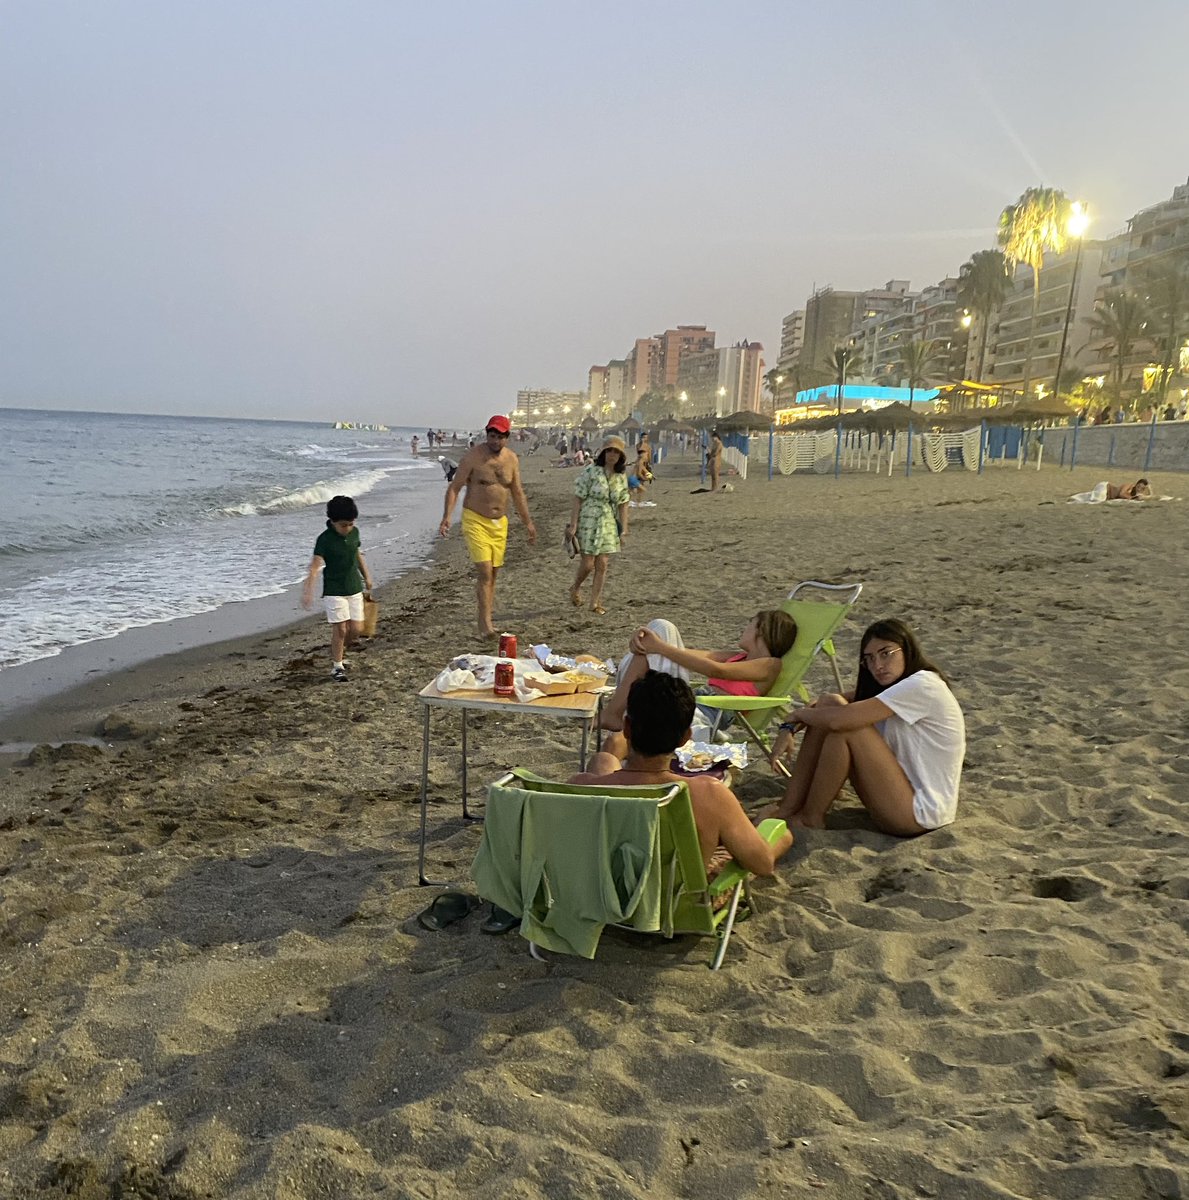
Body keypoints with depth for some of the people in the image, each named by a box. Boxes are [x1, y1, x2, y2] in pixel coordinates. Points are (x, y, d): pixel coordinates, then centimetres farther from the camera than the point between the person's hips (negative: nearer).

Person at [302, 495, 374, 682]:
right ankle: (337, 666, 7)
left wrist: (366, 576, 28)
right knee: (340, 629, -8)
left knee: (356, 629, 5)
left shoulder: (354, 532, 2)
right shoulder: (325, 539, -16)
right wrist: (308, 590, -33)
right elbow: (315, 566, -24)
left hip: (354, 588, 5)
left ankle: (340, 653, 32)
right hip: (334, 591, -5)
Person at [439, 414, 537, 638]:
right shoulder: (473, 456, -10)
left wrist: (527, 522, 13)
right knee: (484, 571, -15)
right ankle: (486, 624, -13)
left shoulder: (511, 459, 5)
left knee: (492, 573, 8)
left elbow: (517, 493, 14)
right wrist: (446, 517, -19)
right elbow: (454, 487, -8)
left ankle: (484, 623, 16)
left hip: (500, 522, 6)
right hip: (475, 520, -5)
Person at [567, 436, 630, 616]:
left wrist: (623, 530, 7)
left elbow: (622, 505, 11)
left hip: (608, 523, 5)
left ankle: (595, 602, 12)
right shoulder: (590, 471, -9)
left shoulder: (621, 477, 6)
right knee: (588, 564, -4)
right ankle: (576, 588, 26)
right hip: (588, 522, -4)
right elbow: (577, 499, -9)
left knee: (602, 565, 2)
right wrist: (573, 525, -13)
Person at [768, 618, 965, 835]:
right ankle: (789, 808, -3)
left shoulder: (921, 686, -20)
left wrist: (797, 714, -9)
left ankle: (811, 819, -6)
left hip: (920, 813, -9)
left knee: (843, 725, -22)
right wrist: (789, 728, -11)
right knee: (829, 705, -2)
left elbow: (839, 719, -27)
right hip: (905, 794, 9)